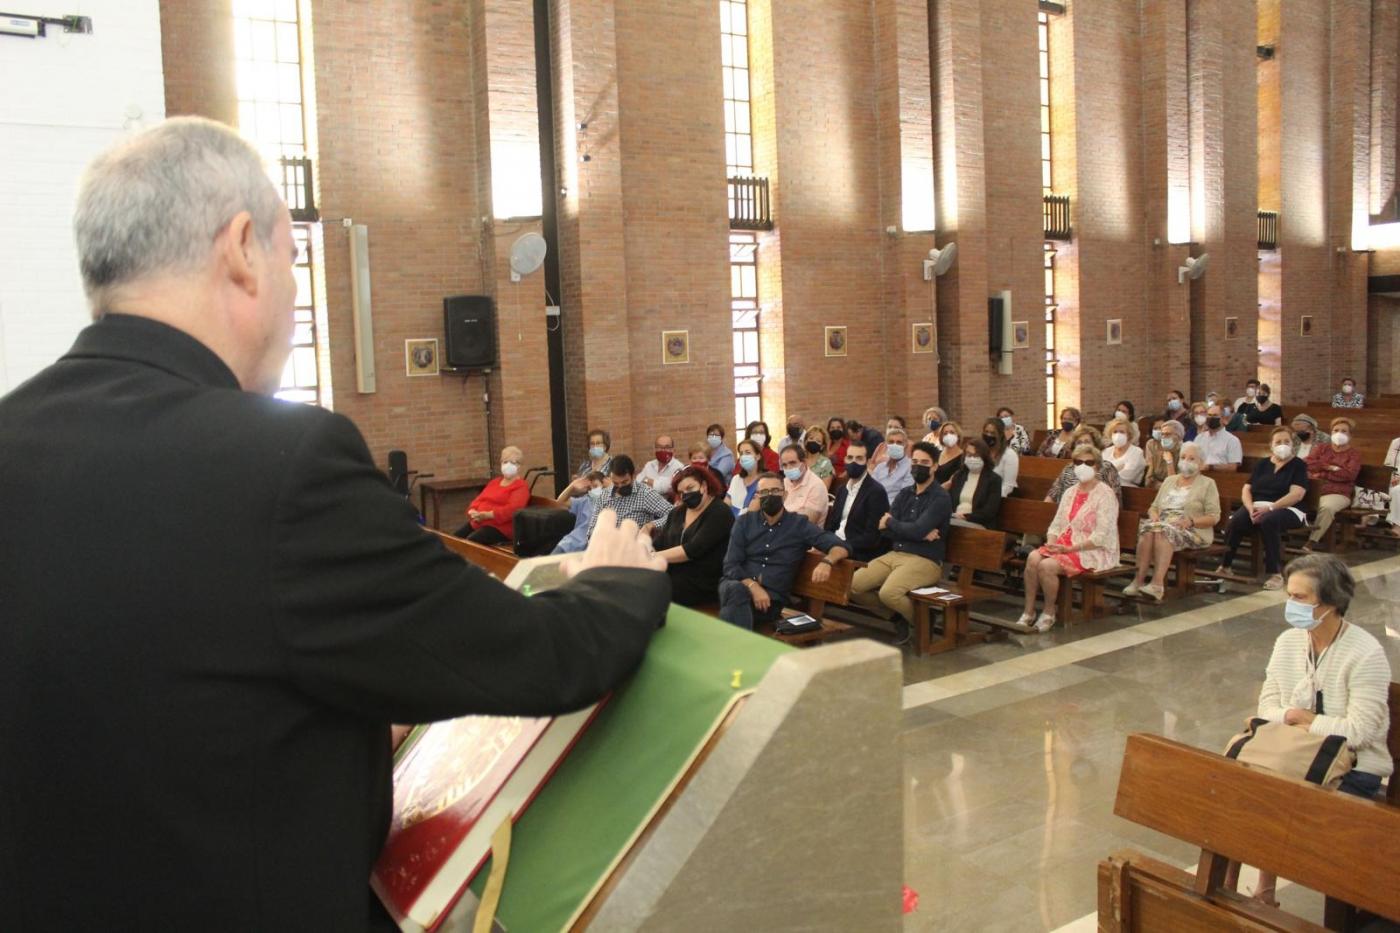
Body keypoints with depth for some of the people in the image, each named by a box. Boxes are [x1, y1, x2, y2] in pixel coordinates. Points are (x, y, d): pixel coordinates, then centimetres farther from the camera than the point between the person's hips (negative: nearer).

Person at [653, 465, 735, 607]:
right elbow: (658, 543, 8)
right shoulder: (678, 512, 16)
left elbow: (693, 550, -17)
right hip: (670, 579, 6)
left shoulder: (719, 513, -7)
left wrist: (654, 557, -17)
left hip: (700, 587, -6)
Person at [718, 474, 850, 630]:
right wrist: (753, 586, -18)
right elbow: (731, 565, 3)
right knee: (736, 590, -37)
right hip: (739, 585, 2)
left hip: (771, 598, -2)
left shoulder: (799, 525, 8)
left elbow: (841, 547, 2)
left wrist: (827, 561, -23)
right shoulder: (744, 522, 11)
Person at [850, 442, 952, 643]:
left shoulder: (941, 498, -6)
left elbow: (917, 530, -20)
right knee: (853, 585, -11)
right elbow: (885, 530, 3)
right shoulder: (904, 494, 14)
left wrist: (891, 522, -1)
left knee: (888, 592, -32)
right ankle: (897, 615, 11)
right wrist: (920, 534, -12)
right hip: (894, 554, 7)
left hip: (925, 560, -7)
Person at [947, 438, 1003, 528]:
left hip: (979, 524, -5)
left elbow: (990, 512, -6)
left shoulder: (994, 479, 4)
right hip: (955, 519, 5)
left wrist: (967, 517, -15)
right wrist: (954, 515, -8)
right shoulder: (958, 475, 20)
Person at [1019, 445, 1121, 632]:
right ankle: (1028, 612, -14)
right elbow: (1056, 524, 15)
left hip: (1094, 552, -6)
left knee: (1047, 565, -29)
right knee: (1033, 557, -22)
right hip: (1064, 545, 6)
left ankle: (1049, 614, -7)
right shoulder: (1071, 492, 16)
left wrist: (1069, 549, -20)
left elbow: (1100, 537, -15)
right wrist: (1051, 543, -7)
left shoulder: (1105, 495, -7)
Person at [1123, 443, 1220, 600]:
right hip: (1163, 524, 4)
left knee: (1163, 530, -36)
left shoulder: (1207, 484, 10)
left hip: (1193, 532, -4)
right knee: (1147, 528, -31)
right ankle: (1139, 579, -37)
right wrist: (1154, 515, -2)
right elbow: (1154, 506, 23)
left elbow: (1214, 517, 0)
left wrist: (1191, 521, -17)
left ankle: (1158, 583, -46)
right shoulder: (1169, 480, 25)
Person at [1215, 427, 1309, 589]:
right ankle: (1224, 566, -22)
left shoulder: (1298, 465, 6)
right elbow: (1246, 489, 12)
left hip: (1286, 509, -3)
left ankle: (1276, 573, -32)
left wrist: (1270, 508, -21)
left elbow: (1297, 494, -8)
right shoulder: (1262, 464, 19)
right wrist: (1251, 508, -9)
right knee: (1234, 521, -29)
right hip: (1257, 506, 4)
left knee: (1268, 521, -39)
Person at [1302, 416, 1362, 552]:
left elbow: (1349, 475, -4)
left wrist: (1322, 474, -4)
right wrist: (1330, 467, -5)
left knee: (1327, 507, -38)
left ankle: (1310, 543, -42)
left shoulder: (1354, 453, 14)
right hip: (1314, 490, 2)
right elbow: (1307, 464, 5)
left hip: (1338, 493, -2)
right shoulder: (1321, 448, 23)